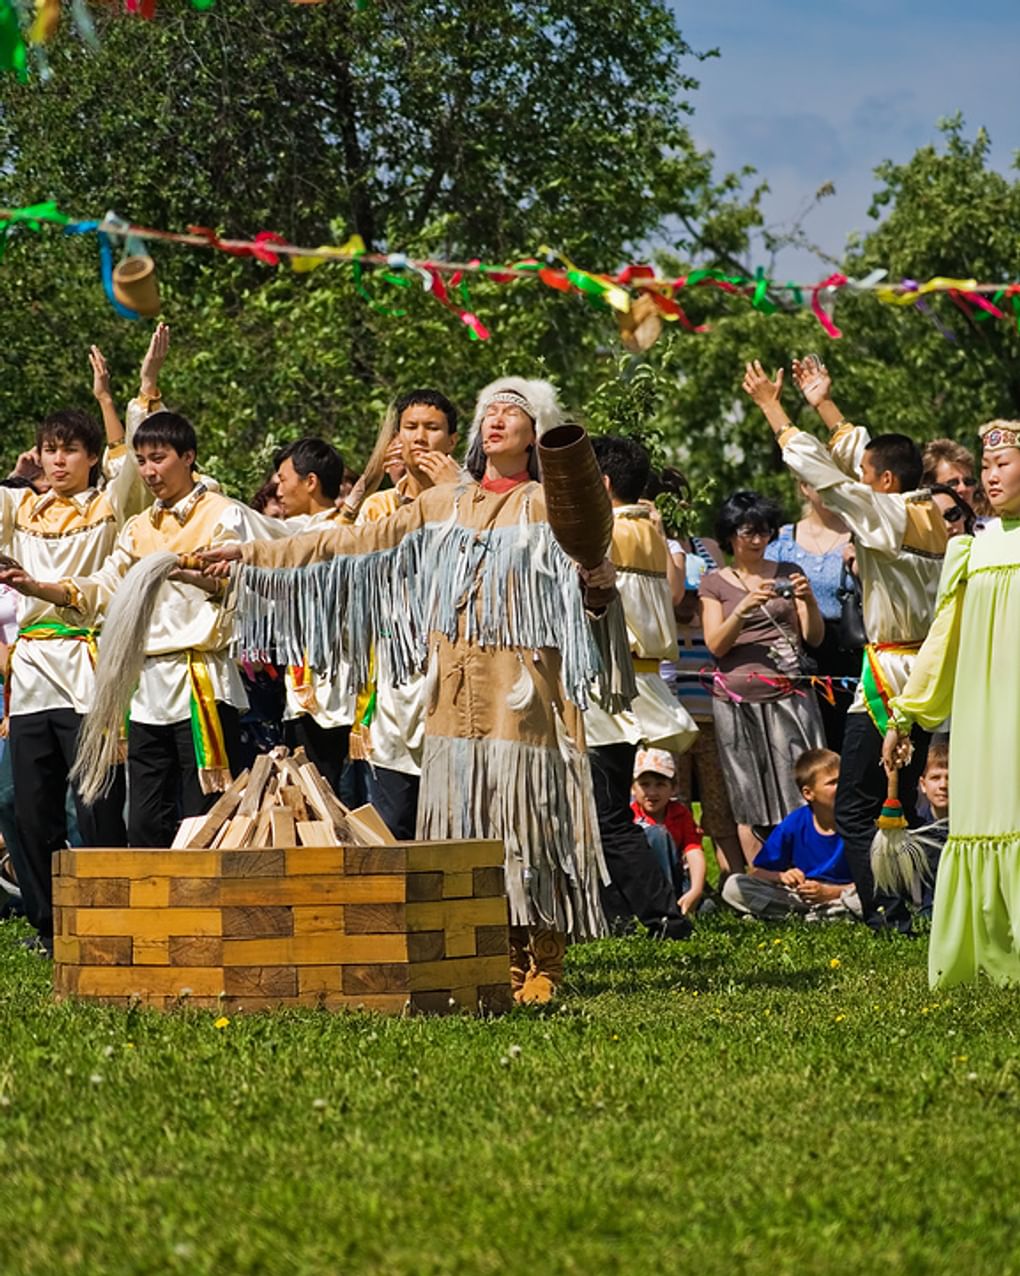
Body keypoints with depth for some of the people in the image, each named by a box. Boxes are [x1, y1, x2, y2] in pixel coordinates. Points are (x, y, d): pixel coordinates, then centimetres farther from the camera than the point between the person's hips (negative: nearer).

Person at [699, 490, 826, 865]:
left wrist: (809, 600, -10)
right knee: (750, 805, -2)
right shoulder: (715, 583, 9)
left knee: (801, 792, -7)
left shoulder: (788, 574, 12)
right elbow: (715, 645, -2)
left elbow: (814, 637, 9)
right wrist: (745, 607, -17)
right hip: (739, 697, -1)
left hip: (789, 694, 1)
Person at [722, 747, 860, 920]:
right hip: (798, 895, 3)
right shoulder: (795, 824, -2)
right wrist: (780, 877, -20)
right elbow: (758, 872, 1)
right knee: (733, 886, -17)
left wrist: (827, 892, -22)